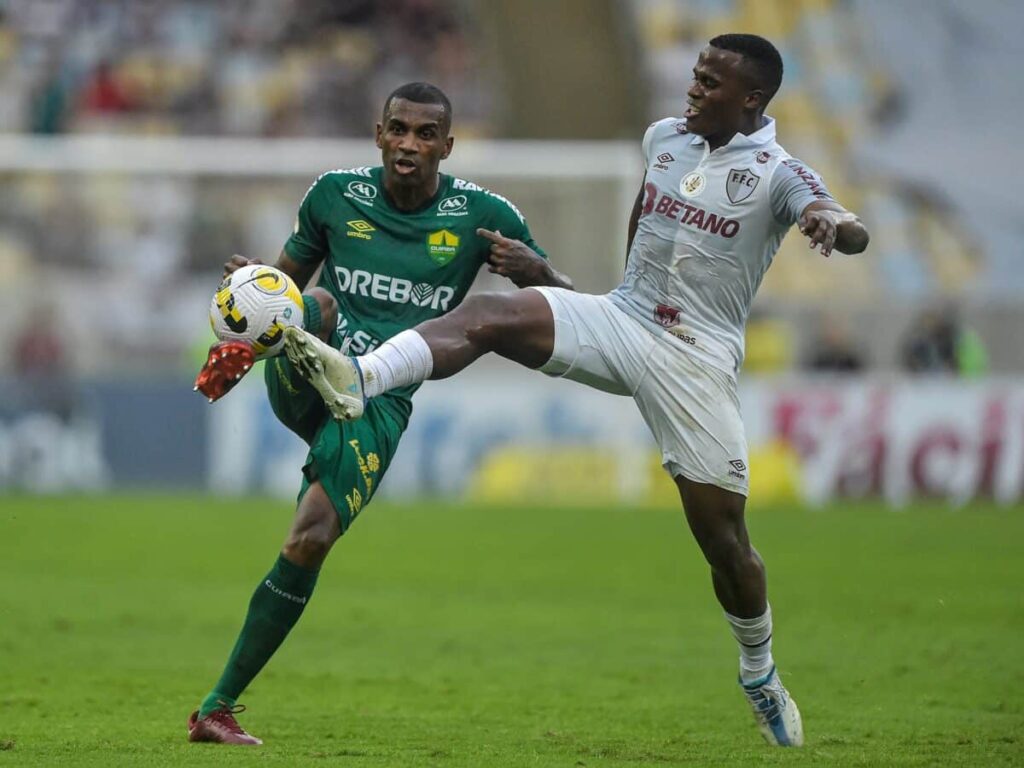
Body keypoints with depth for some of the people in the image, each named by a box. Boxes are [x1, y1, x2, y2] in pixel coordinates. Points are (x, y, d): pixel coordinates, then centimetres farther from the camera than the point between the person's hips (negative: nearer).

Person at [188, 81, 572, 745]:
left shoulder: (483, 216, 3)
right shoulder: (336, 195, 7)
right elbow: (287, 278, 20)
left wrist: (535, 272, -15)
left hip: (379, 405, -1)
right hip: (305, 380, 1)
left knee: (307, 550, -15)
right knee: (318, 308, -34)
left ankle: (219, 708, -5)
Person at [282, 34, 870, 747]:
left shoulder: (778, 174, -10)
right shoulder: (664, 137, 8)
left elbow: (851, 232, -28)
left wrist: (834, 224, -51)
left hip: (698, 360, -4)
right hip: (620, 321, 4)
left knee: (722, 530, -1)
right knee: (486, 315, -23)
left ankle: (761, 674, 22)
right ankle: (358, 380, -43)